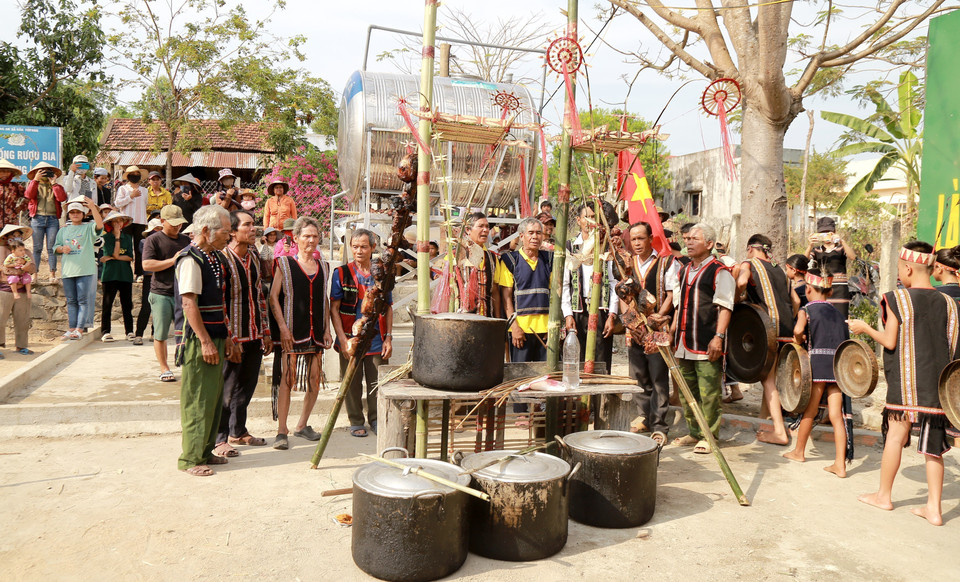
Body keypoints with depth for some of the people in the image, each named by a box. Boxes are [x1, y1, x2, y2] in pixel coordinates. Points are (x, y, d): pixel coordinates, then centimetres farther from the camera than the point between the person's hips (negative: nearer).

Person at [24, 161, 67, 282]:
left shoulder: (56, 186, 14)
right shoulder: (34, 185, 14)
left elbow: (62, 198, -7)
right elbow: (28, 195, -8)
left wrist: (53, 183, -4)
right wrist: (36, 179, -8)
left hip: (53, 219, 0)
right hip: (37, 218, 0)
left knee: (51, 248, 0)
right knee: (37, 248, 0)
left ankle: (52, 274, 2)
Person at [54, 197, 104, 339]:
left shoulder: (88, 228, 4)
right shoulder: (63, 230, 17)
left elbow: (100, 225, -16)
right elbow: (56, 246, 21)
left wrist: (93, 207, -26)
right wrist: (62, 249, -3)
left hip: (85, 270, -4)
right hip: (68, 270, 5)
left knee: (83, 300, -6)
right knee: (71, 301, 7)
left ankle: (80, 329, -7)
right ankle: (72, 327, 10)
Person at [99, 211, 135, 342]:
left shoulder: (128, 237, 11)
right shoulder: (106, 237, 2)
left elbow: (130, 257, 1)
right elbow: (115, 253, -11)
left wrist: (112, 257, -7)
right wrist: (117, 237, -8)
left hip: (125, 274, 3)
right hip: (110, 275, -3)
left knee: (127, 304, 4)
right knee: (107, 304, -2)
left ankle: (129, 331, 9)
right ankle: (105, 332, 2)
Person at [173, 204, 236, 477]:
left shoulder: (214, 257, 15)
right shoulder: (190, 258, -14)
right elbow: (189, 303, -19)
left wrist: (226, 338, 18)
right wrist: (205, 341, -21)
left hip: (215, 338, 9)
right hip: (197, 340, -9)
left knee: (214, 397, 14)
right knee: (198, 400, -3)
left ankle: (205, 451, 25)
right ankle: (191, 458, 7)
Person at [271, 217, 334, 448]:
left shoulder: (323, 266, 14)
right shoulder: (284, 264, 0)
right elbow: (273, 297, -4)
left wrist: (327, 329, 11)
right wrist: (282, 327, -12)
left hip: (316, 331, 5)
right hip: (292, 330, -5)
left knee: (315, 380, 6)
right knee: (287, 379, -8)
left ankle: (302, 425, 22)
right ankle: (282, 431, -1)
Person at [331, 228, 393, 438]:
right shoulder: (341, 273, 1)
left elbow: (388, 308, 11)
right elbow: (334, 308, -2)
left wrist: (388, 337, 3)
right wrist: (342, 338, -10)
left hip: (376, 340, 1)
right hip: (351, 339, -1)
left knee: (377, 383, 5)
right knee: (352, 383, 7)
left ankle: (376, 420, 23)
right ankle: (356, 422, 23)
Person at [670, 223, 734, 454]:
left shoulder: (719, 272, -5)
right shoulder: (684, 271, 18)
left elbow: (724, 307, -11)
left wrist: (718, 336, -18)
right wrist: (673, 331, 20)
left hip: (707, 345, -8)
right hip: (684, 344, 8)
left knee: (708, 392, -3)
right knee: (686, 391, 13)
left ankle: (709, 436, 8)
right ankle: (694, 433, 25)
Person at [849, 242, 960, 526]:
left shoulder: (897, 299, -9)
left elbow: (890, 341, -8)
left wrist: (864, 328, 7)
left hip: (905, 383, -4)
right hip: (936, 385, 4)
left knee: (895, 435, 7)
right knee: (932, 443, 8)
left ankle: (884, 495, 19)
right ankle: (934, 507, 10)